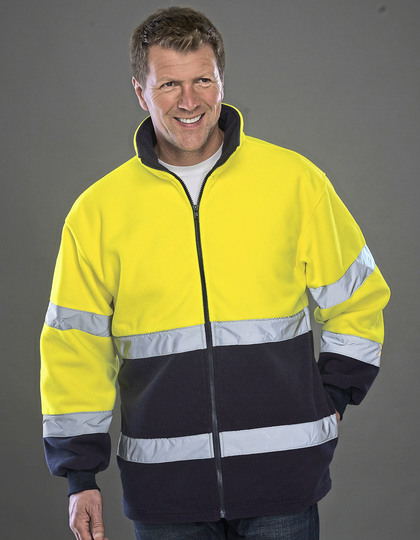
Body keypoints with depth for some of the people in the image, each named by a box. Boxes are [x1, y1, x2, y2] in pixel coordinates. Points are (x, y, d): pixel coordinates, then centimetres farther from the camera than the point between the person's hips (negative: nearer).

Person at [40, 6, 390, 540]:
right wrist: (80, 474, 3)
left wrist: (330, 399, 4)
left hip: (282, 475, 0)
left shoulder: (296, 181, 1)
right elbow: (75, 346, 6)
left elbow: (356, 300, 11)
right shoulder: (98, 211, 2)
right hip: (164, 485, 1)